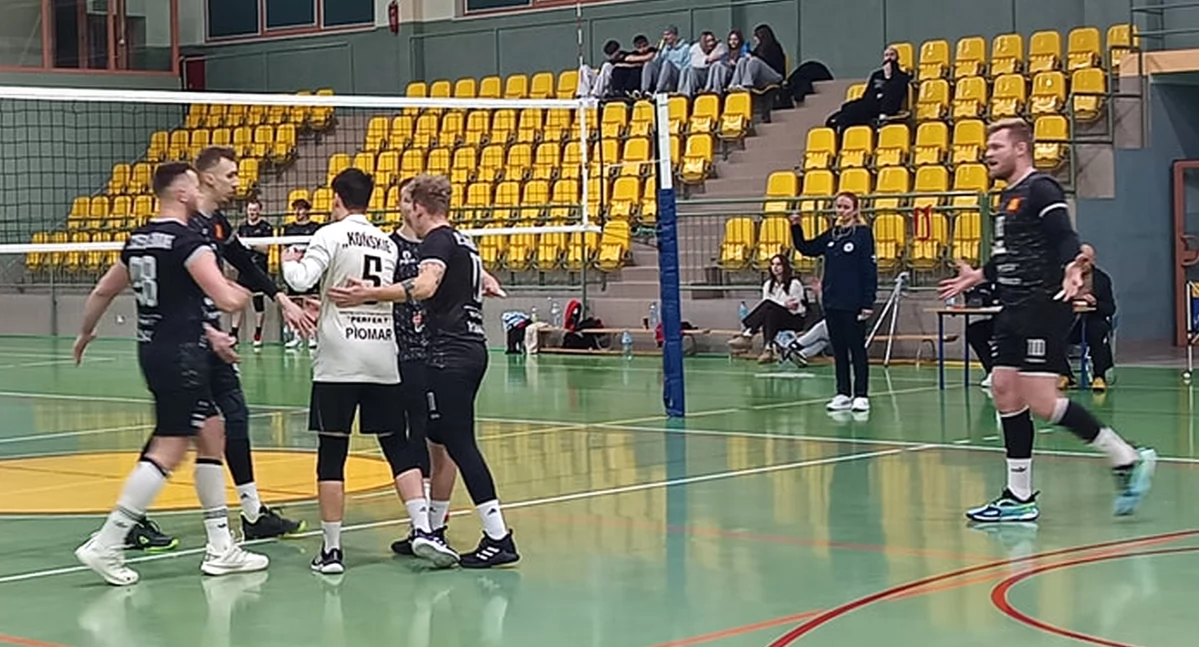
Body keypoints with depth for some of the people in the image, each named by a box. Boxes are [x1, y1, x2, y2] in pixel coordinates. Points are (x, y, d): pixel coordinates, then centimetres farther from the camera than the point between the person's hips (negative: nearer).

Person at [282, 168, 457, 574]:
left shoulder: (331, 235, -3)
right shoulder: (386, 243, 13)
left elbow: (301, 280, -14)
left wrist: (290, 261, 8)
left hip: (338, 361, -4)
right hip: (383, 359, 4)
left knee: (332, 453, 1)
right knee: (399, 448, 11)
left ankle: (331, 549, 2)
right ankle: (423, 529, -1)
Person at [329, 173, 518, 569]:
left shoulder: (437, 240, -10)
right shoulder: (460, 241, 18)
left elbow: (424, 287, -30)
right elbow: (484, 283, 36)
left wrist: (370, 294, -39)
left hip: (451, 354, -10)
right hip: (470, 348, 10)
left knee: (460, 444, -9)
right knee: (438, 441, 15)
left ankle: (498, 538, -12)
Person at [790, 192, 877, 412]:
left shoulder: (863, 234, -7)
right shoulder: (831, 234, 11)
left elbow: (870, 270, -10)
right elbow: (807, 248, 19)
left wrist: (868, 303, -15)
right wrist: (796, 228, 2)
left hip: (853, 304, -6)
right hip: (832, 302, 6)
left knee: (857, 349, 0)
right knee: (838, 350, 9)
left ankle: (861, 395, 5)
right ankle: (843, 394, 16)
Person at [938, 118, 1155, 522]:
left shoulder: (1041, 190, -10)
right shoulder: (1009, 197, 19)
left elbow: (1066, 239, -21)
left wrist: (1070, 269, -40)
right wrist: (977, 276, 38)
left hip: (1043, 307, -10)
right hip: (1014, 311, 10)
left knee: (1041, 401, -13)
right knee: (1004, 391, 6)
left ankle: (1128, 460, 0)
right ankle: (1020, 497, 11)